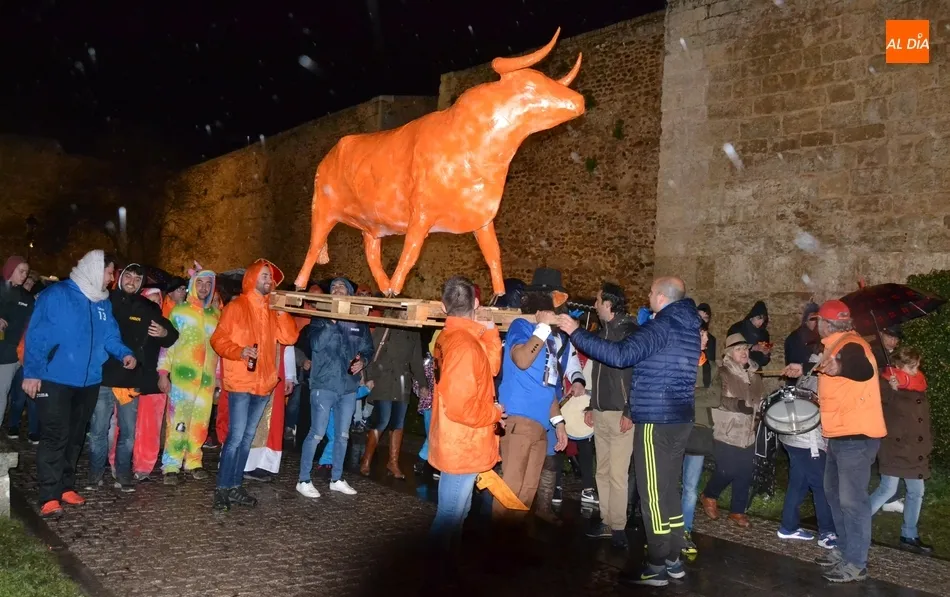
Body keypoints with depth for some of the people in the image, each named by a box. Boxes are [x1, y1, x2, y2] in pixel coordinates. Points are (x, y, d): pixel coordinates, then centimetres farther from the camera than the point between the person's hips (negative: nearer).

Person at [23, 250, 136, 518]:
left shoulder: (103, 303, 10)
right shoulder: (55, 295, -10)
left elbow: (109, 335, 10)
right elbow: (37, 336, -13)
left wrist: (124, 353, -9)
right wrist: (32, 372, -17)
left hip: (88, 381, 7)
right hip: (55, 380, -7)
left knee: (75, 437, 14)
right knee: (55, 436, -8)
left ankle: (66, 487, 26)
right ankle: (49, 497, -3)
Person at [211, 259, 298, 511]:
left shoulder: (273, 310, 13)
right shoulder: (236, 307, -5)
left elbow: (290, 338, 4)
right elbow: (218, 339, -9)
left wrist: (282, 313, -6)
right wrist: (239, 351, -25)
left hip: (263, 383, 7)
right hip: (240, 381, -6)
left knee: (247, 437, 11)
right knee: (236, 437, -10)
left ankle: (235, 486, 19)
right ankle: (222, 489, -1)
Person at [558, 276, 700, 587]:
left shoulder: (661, 327, -15)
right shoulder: (688, 325, 12)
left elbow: (619, 355, -25)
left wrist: (576, 332, -20)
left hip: (656, 420, -9)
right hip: (679, 419, 9)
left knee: (653, 493, -2)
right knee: (669, 490, 15)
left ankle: (657, 566, 5)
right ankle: (673, 559, 22)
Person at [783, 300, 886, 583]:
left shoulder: (851, 345, -18)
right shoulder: (838, 345, 14)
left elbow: (865, 370, -40)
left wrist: (839, 367, -58)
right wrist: (805, 370, 40)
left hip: (856, 436, -11)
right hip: (841, 434, 11)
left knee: (852, 499, -6)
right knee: (834, 492, 20)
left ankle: (856, 564, 2)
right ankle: (844, 549, 32)